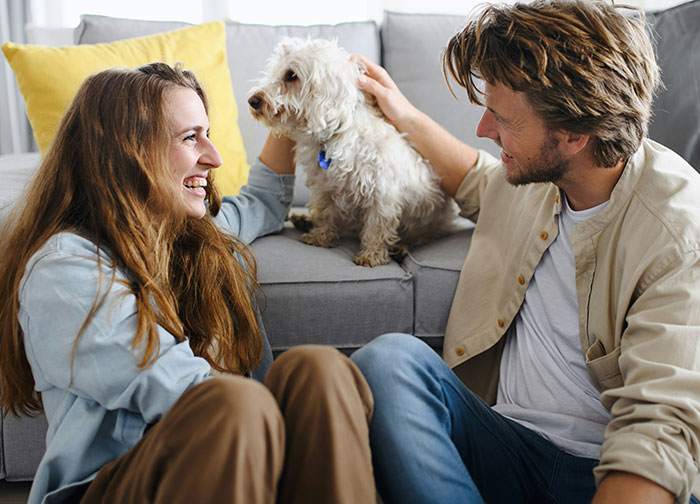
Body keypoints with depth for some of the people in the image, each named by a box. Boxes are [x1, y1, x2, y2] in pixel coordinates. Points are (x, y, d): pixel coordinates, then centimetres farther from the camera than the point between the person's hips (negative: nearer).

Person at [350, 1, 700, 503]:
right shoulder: (536, 170, 6)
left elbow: (659, 429, -26)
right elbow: (478, 185, 35)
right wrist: (405, 116, 32)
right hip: (504, 440, 7)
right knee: (389, 358, -23)